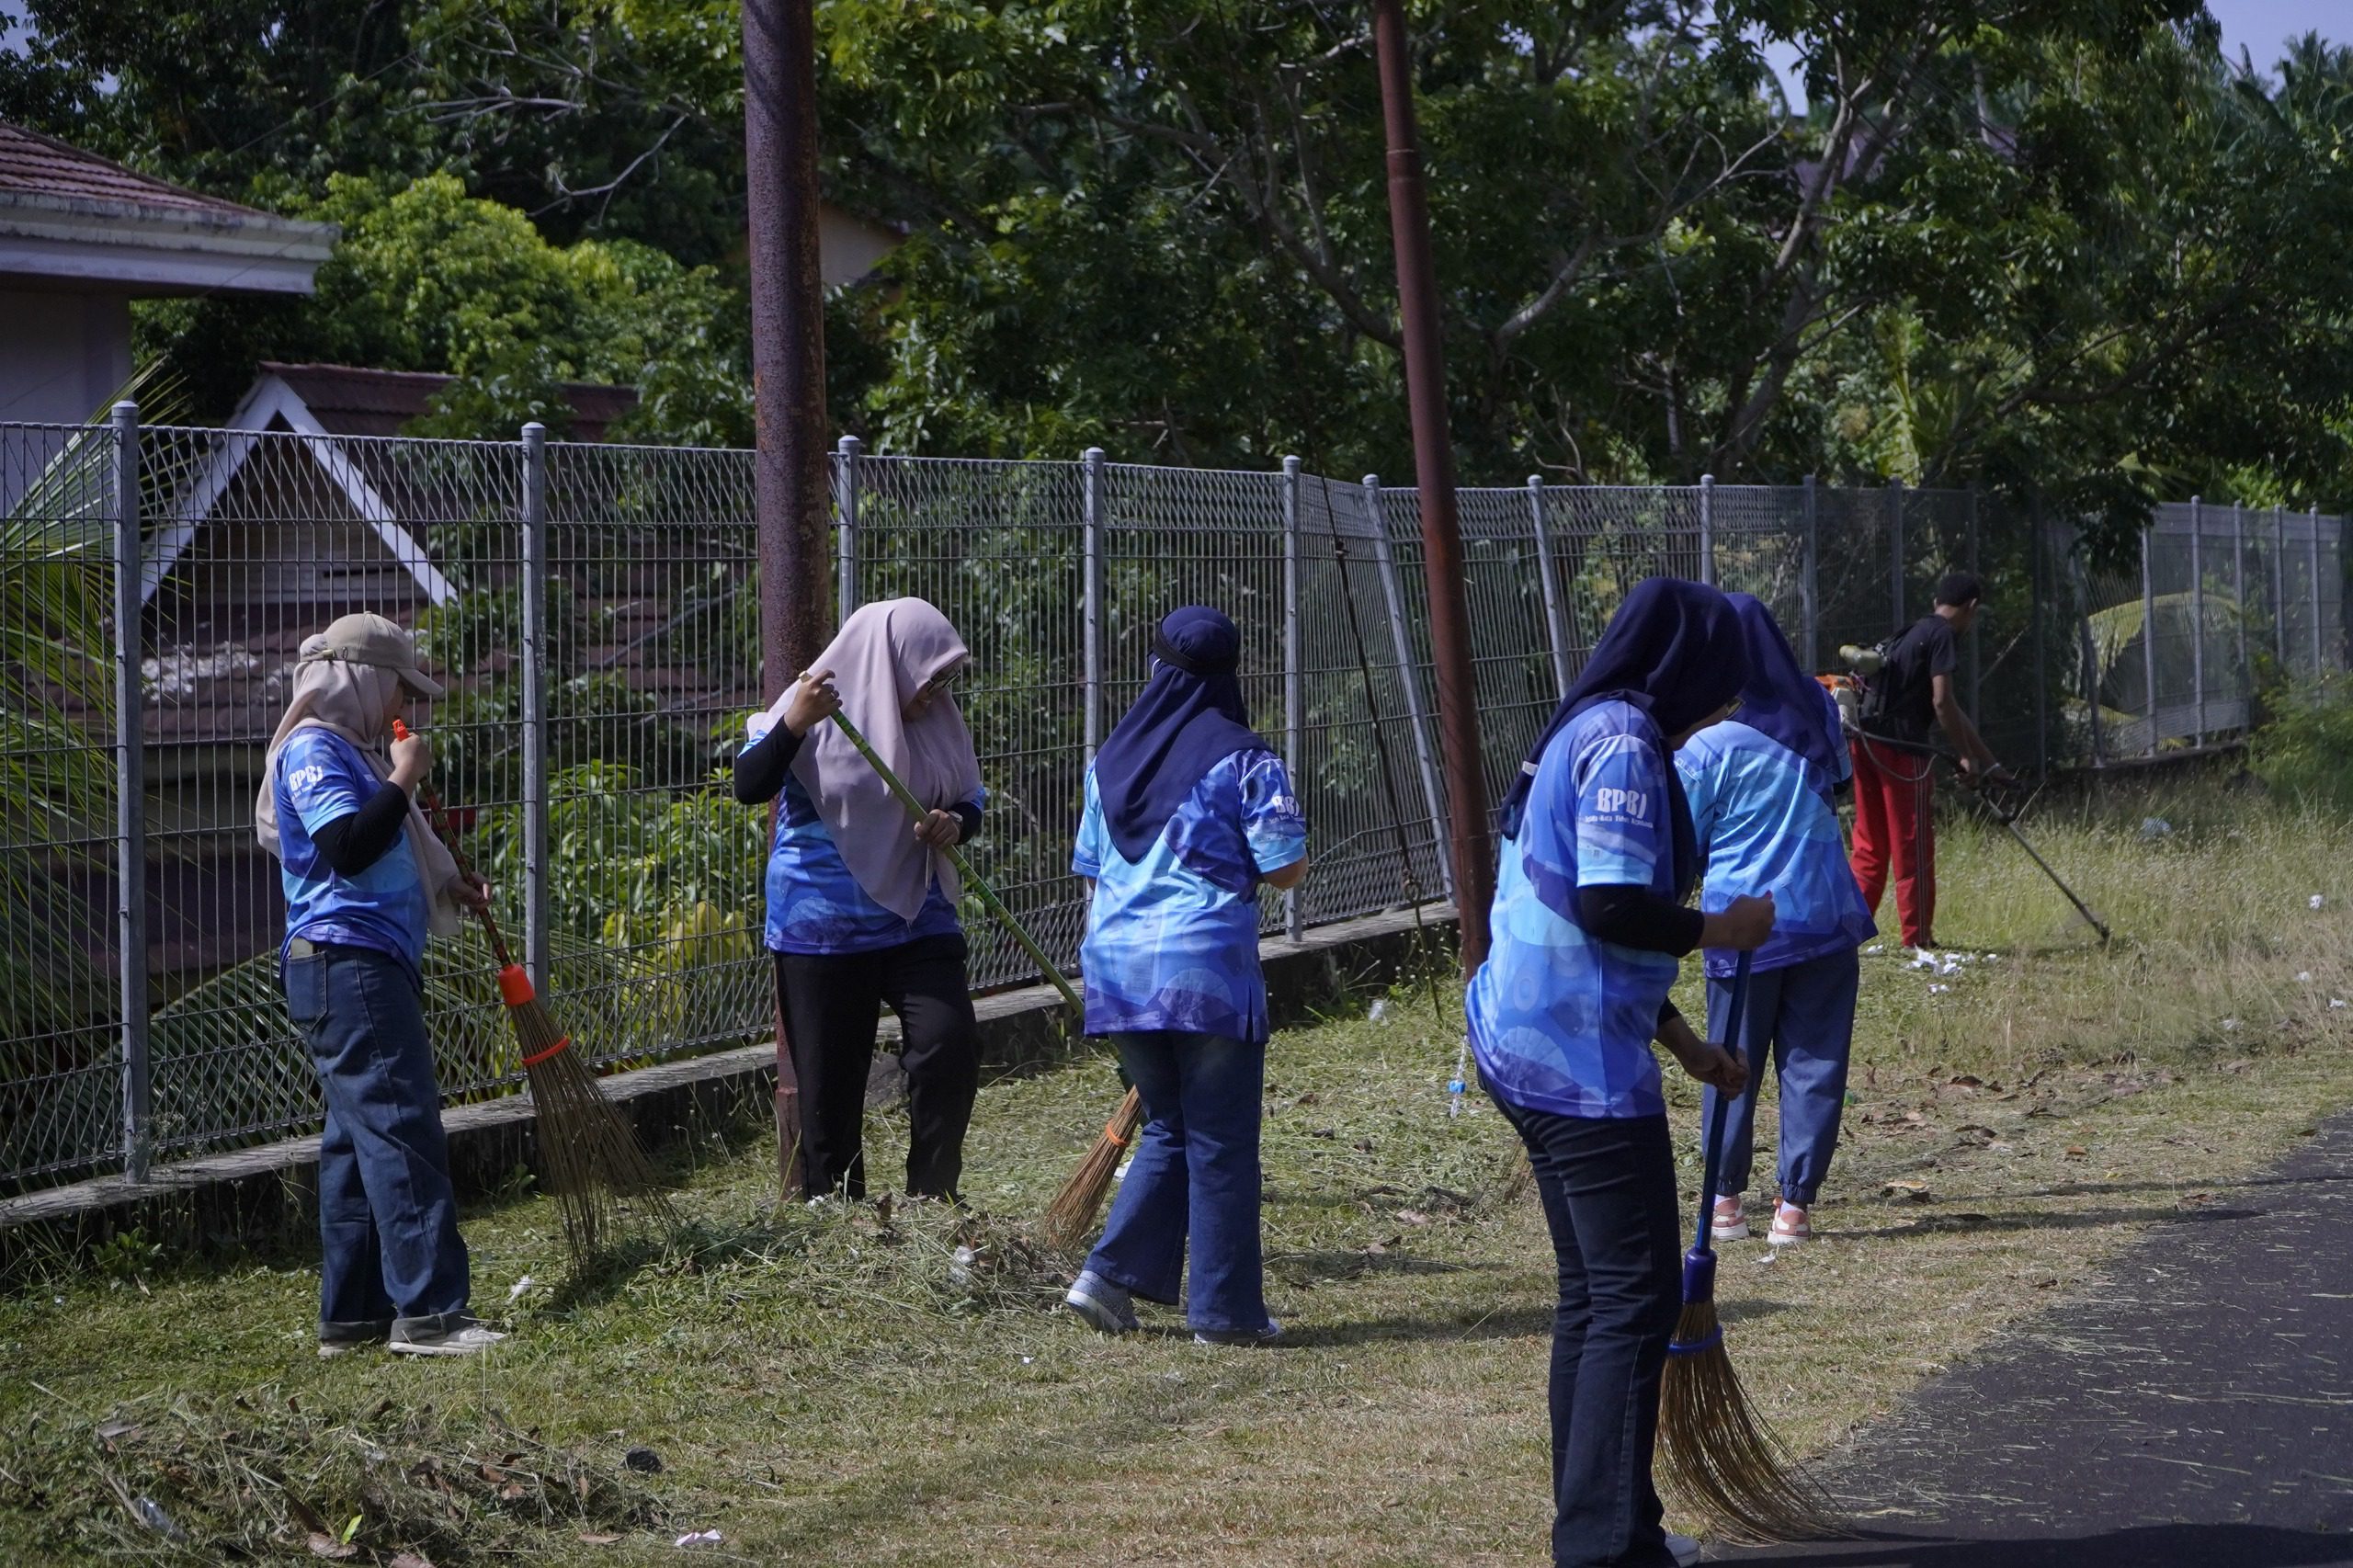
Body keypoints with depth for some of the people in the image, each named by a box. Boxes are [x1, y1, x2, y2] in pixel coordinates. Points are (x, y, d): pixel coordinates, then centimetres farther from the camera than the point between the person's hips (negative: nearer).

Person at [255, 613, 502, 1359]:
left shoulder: (353, 753, 21)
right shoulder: (313, 749, -10)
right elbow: (348, 847, -24)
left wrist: (449, 888, 16)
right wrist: (404, 780, -15)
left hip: (371, 968, 11)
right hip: (347, 968, -11)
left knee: (361, 1139, 10)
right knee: (402, 1132, -13)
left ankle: (352, 1314, 12)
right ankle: (427, 1310, -14)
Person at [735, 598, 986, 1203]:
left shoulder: (934, 723, 4)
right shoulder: (814, 712, -9)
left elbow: (970, 801, 15)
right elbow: (749, 787, -19)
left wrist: (956, 824, -9)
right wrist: (793, 725, -35)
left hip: (916, 921, 3)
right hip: (822, 927, -3)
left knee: (950, 1046, -13)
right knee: (830, 1084, 2)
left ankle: (930, 1200, 2)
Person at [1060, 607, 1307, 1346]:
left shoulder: (1112, 757, 10)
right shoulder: (1242, 759, -6)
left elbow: (1094, 868, 15)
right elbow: (1286, 868, -8)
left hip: (1116, 965, 6)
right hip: (1206, 966, -5)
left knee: (1167, 1128, 19)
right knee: (1220, 1142, 3)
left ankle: (1110, 1276, 9)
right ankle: (1224, 1309, 8)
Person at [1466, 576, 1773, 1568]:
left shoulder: (1590, 733, 18)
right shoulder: (1624, 741, -13)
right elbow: (1611, 904, -24)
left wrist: (1685, 1045, 25)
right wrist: (1722, 930, -8)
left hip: (1526, 1042, 11)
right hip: (1581, 1062, -11)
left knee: (1595, 1292, 17)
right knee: (1637, 1296, -7)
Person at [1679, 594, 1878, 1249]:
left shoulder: (1707, 746, -14)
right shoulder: (1820, 712, -1)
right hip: (1825, 918, 3)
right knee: (1814, 1062, 6)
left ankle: (1726, 1199, 15)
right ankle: (1794, 1202, 4)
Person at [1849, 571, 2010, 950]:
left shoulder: (1914, 632, 24)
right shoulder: (1943, 635, -6)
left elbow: (1946, 708, 28)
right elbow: (1941, 701, -15)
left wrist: (1988, 762, 30)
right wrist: (1968, 756, -6)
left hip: (1868, 743, 9)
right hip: (1902, 749, -9)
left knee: (1871, 847, 13)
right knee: (1913, 848, 0)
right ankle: (1917, 938, 4)